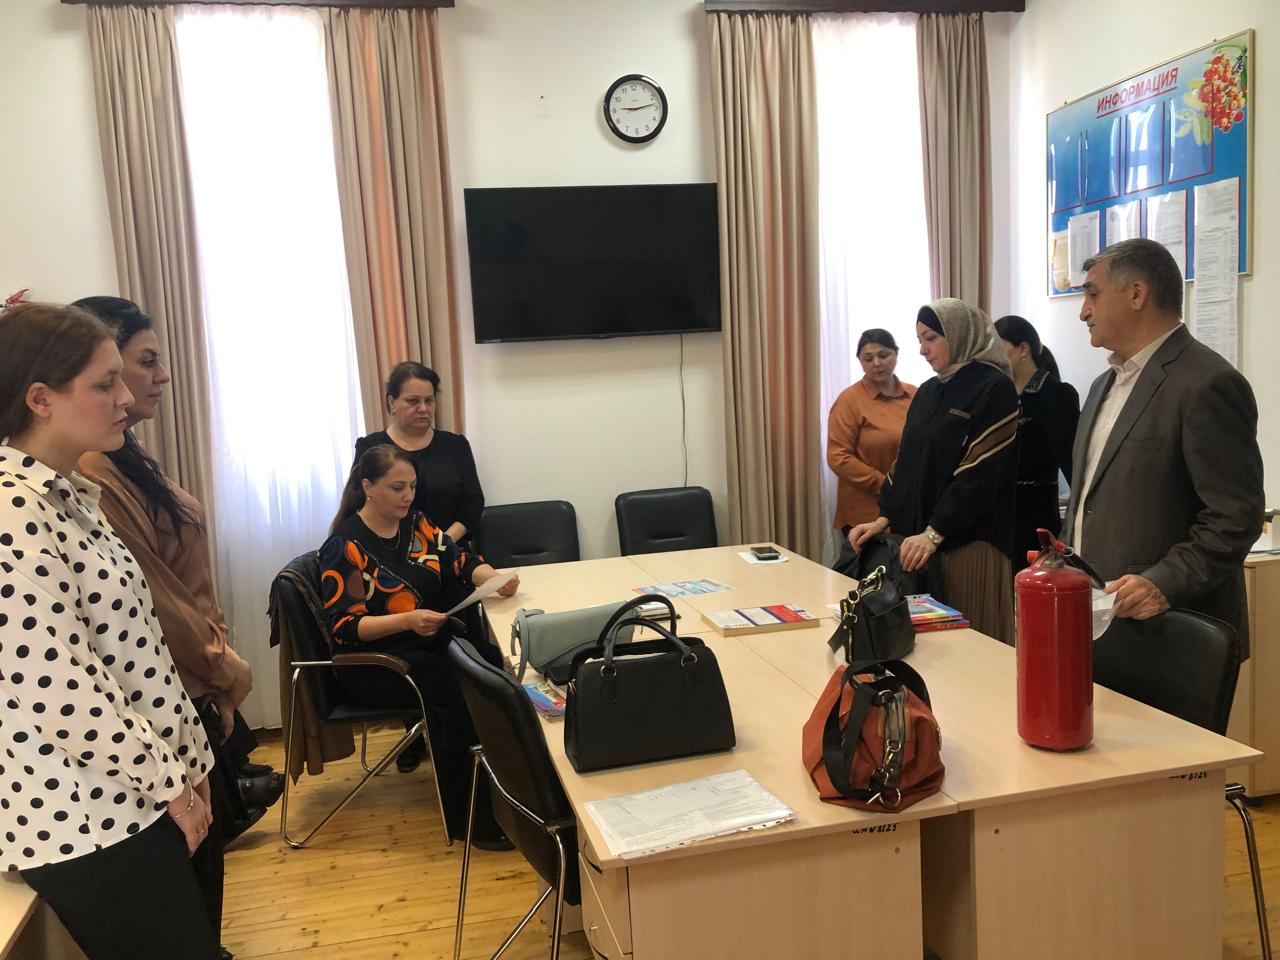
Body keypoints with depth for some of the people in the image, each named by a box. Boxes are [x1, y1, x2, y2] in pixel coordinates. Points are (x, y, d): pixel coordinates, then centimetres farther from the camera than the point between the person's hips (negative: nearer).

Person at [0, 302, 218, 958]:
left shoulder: (64, 497, 8)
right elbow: (60, 694, -24)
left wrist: (188, 755, 15)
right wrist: (167, 777, -11)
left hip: (132, 803, 9)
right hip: (87, 826, -9)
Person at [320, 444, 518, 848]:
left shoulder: (417, 525, 9)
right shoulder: (345, 547, -9)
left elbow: (464, 563, 7)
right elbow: (344, 627, -14)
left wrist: (493, 577, -17)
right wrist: (407, 620, -29)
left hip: (431, 642, 6)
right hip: (371, 661, -6)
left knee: (497, 662, -22)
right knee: (453, 688, -31)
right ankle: (464, 817, -21)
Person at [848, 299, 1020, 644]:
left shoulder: (994, 389, -6)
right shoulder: (928, 391, 16)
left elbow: (982, 473, -15)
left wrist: (934, 532, -20)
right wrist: (885, 518, 3)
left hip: (969, 545, -6)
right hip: (916, 537, 6)